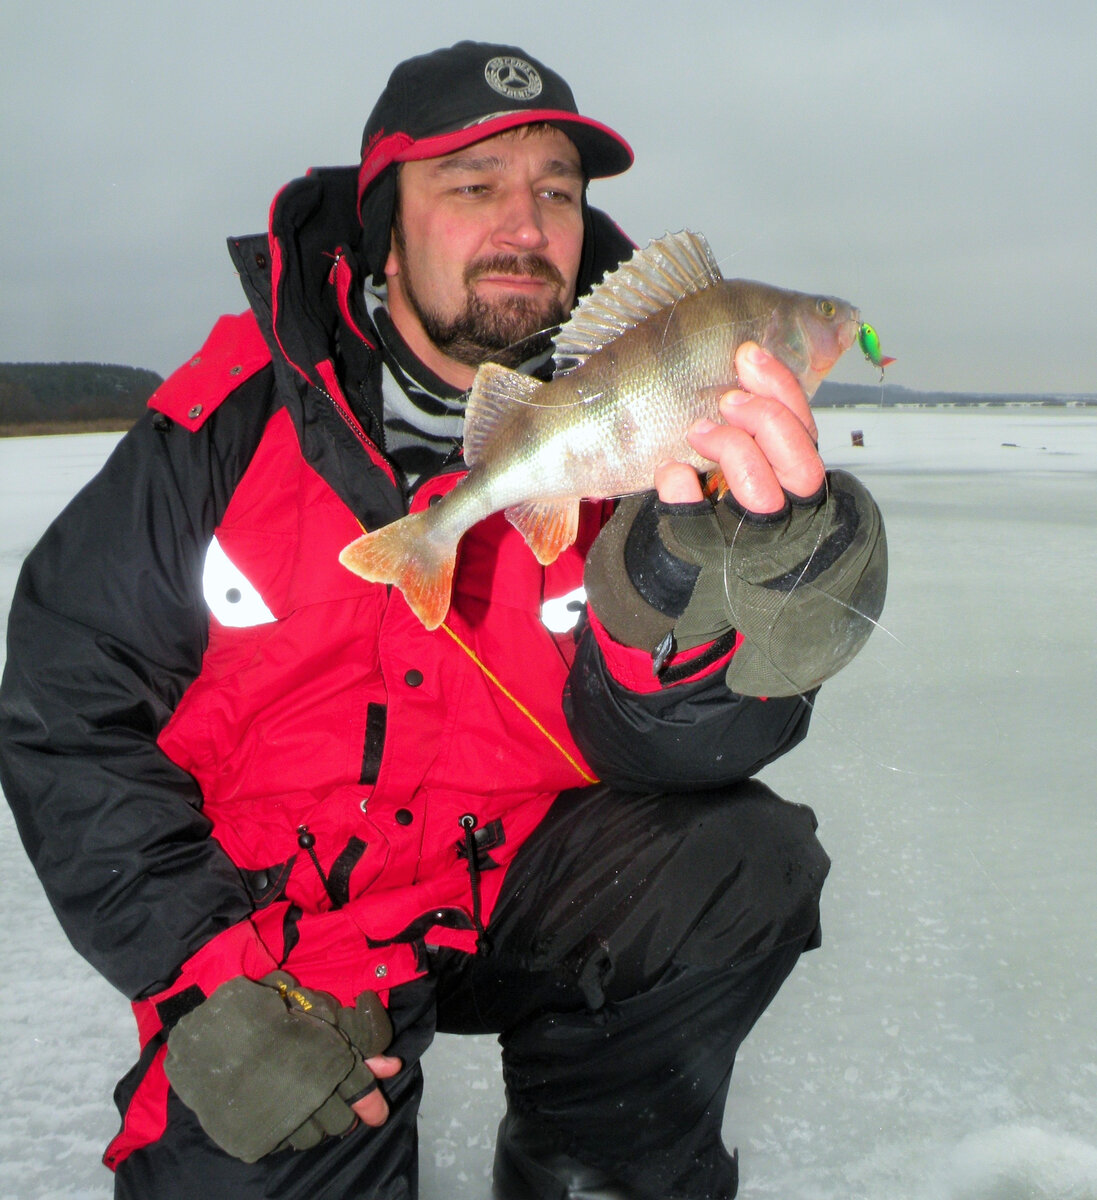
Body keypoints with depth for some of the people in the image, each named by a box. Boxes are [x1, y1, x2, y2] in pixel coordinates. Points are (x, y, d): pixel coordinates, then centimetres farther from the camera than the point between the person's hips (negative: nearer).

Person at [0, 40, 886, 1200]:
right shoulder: (232, 420, -11)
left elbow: (655, 742, -20)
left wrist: (698, 579, -43)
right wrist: (209, 971, -14)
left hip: (525, 873, 2)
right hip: (274, 920, -1)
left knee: (747, 863, -20)